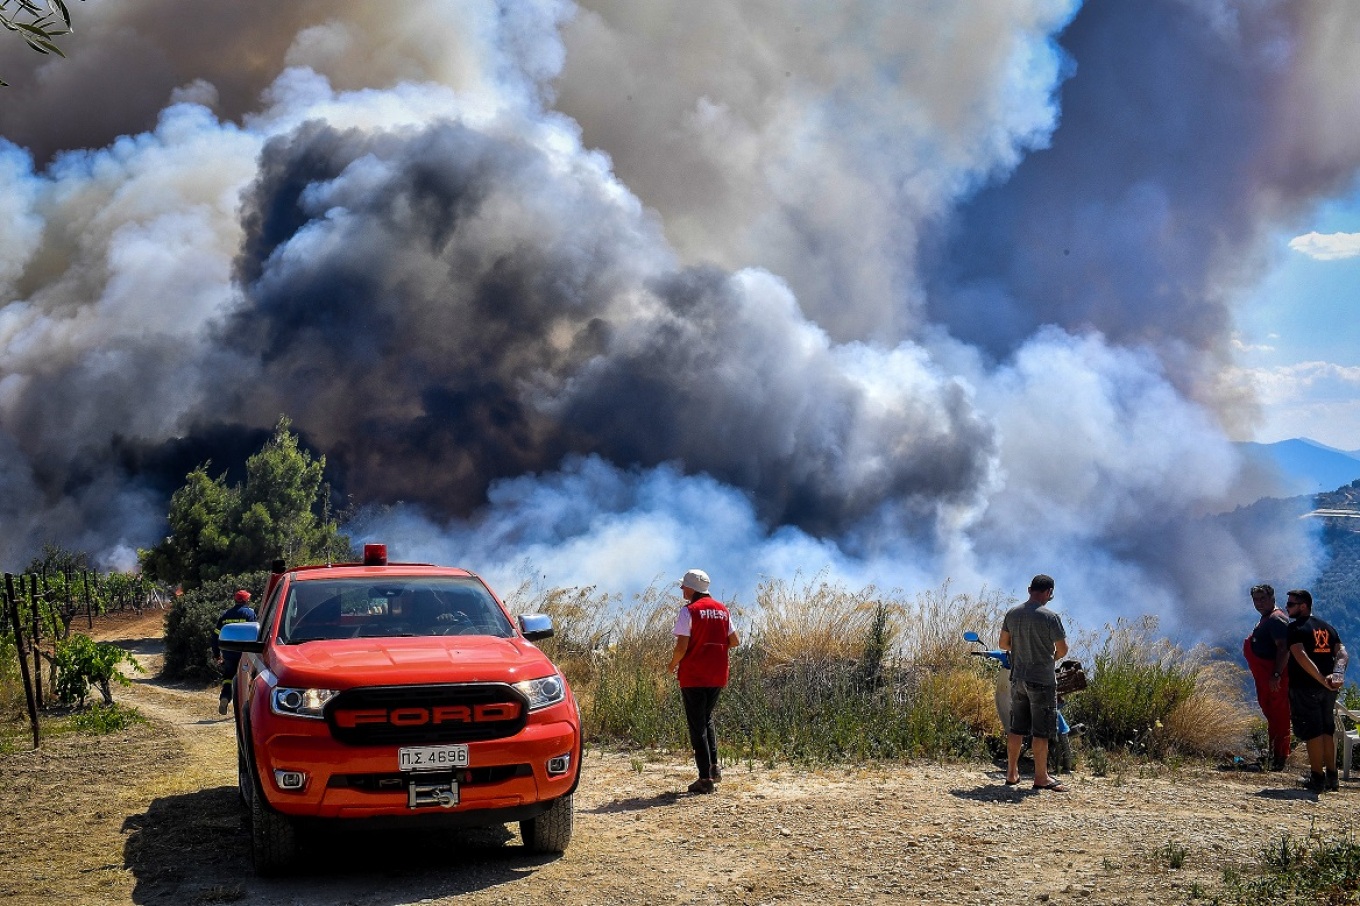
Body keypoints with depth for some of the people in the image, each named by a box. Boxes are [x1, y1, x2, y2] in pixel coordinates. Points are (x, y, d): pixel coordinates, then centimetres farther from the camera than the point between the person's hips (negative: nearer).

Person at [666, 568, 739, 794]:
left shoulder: (689, 611, -11)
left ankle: (705, 778, -1)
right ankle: (714, 766, 11)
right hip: (718, 676, 6)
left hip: (693, 676, -6)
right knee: (707, 719, 22)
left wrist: (672, 665, 1)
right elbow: (734, 641, 9)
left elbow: (682, 646, -16)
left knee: (697, 725, 1)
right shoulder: (722, 610, 8)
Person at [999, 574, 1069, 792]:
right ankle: (1041, 777, 8)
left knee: (1016, 729, 13)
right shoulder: (1050, 617, -14)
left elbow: (1003, 644, 11)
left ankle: (1012, 773, 19)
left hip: (1018, 678, 6)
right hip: (1042, 680, -6)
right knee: (1041, 731, 2)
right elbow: (1063, 650, -9)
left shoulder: (1012, 613, 3)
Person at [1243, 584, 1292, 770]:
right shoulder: (1266, 618, 18)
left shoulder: (1276, 619, -16)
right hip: (1265, 677, 11)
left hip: (1275, 679, -11)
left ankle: (1279, 757, -5)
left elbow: (1283, 648, -24)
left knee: (1278, 715, -7)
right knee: (1270, 713, 18)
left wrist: (1276, 675, -29)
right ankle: (1273, 753, 28)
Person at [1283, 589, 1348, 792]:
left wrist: (1322, 679, -25)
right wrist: (1337, 674, -15)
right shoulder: (1327, 627, 14)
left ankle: (1317, 778, 0)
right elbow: (1342, 653, 1)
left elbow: (1301, 656, -22)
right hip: (1328, 689, 7)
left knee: (1311, 731, -2)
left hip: (1305, 687, -7)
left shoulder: (1295, 628, -7)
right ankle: (1331, 776, 19)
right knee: (1328, 730, 15)